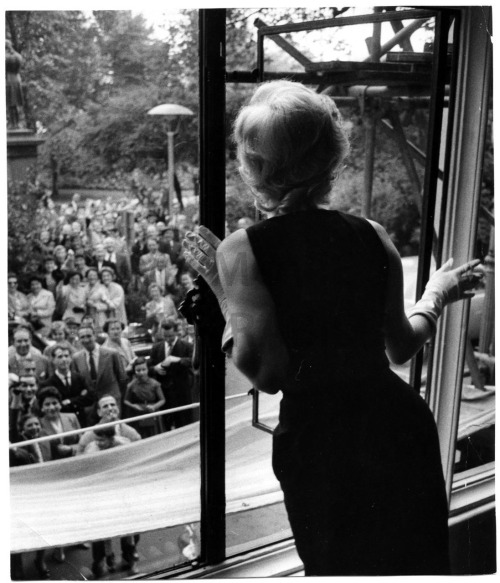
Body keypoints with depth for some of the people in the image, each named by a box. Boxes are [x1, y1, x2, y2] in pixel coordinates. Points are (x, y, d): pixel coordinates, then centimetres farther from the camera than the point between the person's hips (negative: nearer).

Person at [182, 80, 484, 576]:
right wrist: (437, 294, 25)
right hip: (399, 423, 3)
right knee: (417, 563, 27)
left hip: (318, 439, -3)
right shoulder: (372, 236, -2)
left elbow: (266, 374, -19)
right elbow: (402, 347, 8)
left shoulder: (243, 249, -13)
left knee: (339, 566, 24)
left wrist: (224, 293, -8)